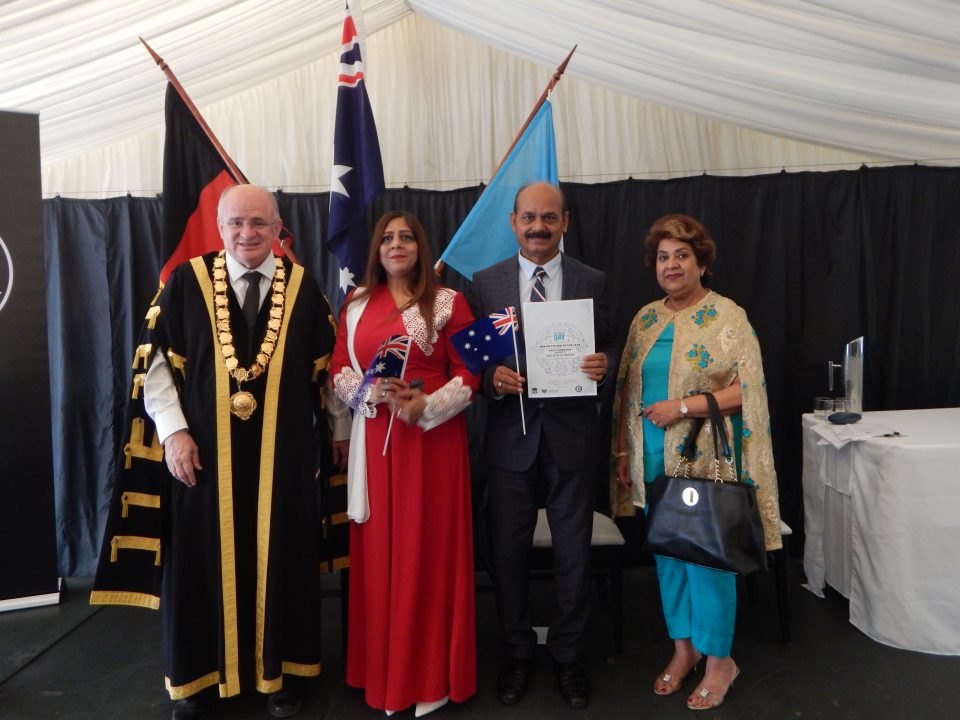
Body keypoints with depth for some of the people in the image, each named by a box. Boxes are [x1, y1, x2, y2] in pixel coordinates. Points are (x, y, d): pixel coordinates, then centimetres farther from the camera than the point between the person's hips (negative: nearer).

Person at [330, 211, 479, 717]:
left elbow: (468, 375, -3)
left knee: (429, 548, 3)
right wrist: (376, 391, -12)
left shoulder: (448, 302, 1)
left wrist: (426, 407, -17)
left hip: (435, 437, -3)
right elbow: (339, 371, 7)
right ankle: (380, 668, 24)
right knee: (377, 550, 8)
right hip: (375, 438, 3)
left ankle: (431, 674, 18)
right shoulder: (356, 304, 11)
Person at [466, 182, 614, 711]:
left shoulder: (591, 281, 2)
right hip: (510, 434, 0)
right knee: (508, 551, 11)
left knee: (573, 552, 11)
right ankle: (517, 654, 32)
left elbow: (605, 350, 7)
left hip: (572, 433, 0)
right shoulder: (486, 283, 2)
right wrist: (491, 378, -16)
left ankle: (567, 656, 32)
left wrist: (602, 364, -16)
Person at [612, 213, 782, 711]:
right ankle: (683, 648, 31)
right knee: (667, 552, 13)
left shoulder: (727, 317, -7)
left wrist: (683, 407, -20)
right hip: (654, 458, 5)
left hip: (707, 459, -5)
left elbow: (749, 390, -13)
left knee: (707, 554, 2)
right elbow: (626, 389, 12)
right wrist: (623, 450, 9)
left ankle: (719, 659, 23)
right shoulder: (645, 319, 9)